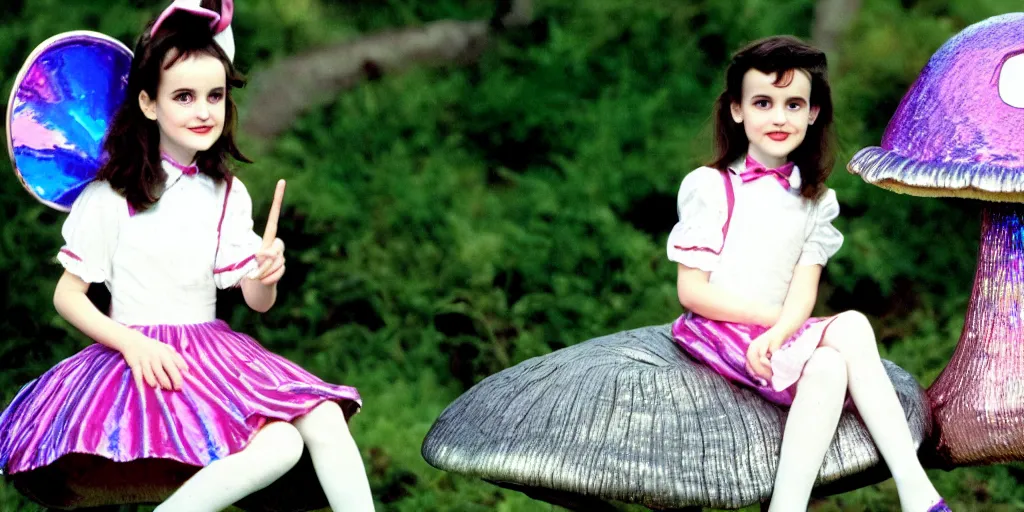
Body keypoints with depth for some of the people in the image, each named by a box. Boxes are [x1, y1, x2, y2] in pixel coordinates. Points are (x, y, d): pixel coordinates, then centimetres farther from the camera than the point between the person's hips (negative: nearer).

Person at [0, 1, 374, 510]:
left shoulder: (228, 195, 8)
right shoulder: (112, 196, -7)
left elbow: (256, 301, 8)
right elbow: (67, 295, -4)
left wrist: (266, 276, -16)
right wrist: (133, 344, -20)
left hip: (213, 349, 6)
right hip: (142, 352, -6)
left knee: (326, 421, -18)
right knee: (277, 443, -26)